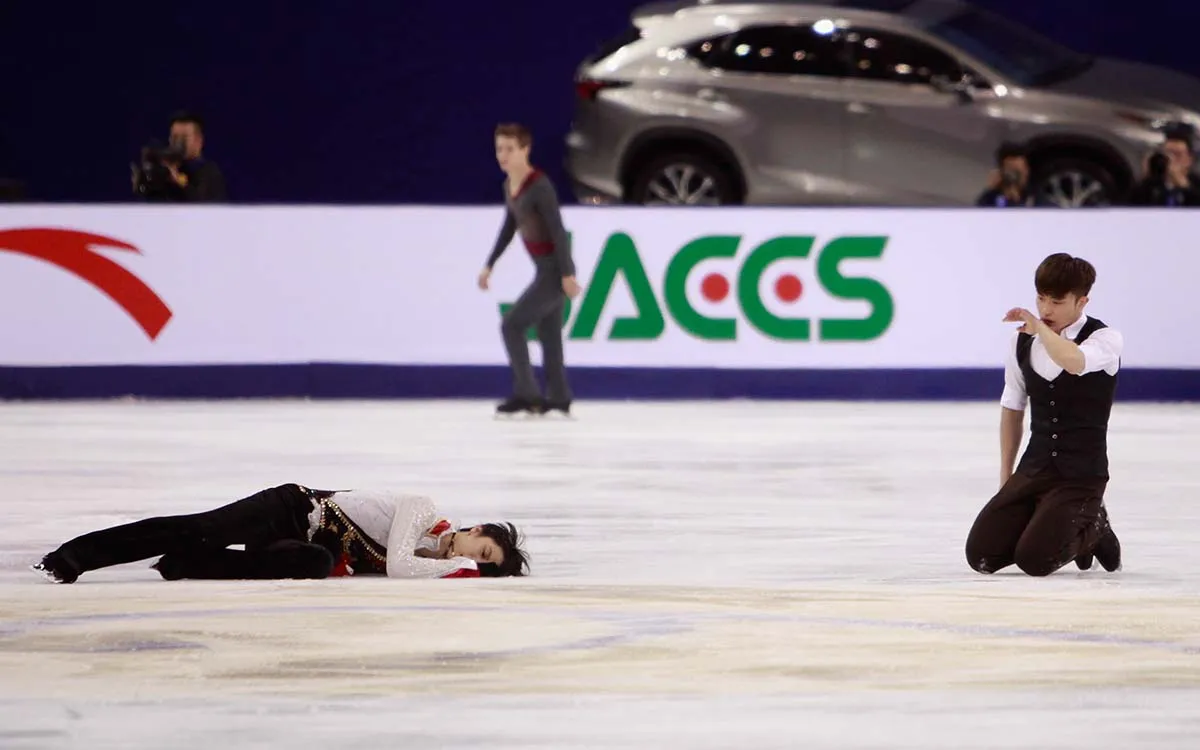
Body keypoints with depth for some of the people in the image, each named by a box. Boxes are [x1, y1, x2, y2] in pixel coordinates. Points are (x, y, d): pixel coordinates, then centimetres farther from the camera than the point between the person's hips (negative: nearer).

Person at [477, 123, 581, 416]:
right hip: (544, 270, 9)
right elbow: (509, 228, 19)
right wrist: (489, 265, 19)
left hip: (554, 270, -9)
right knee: (548, 334, 14)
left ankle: (526, 393, -6)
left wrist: (567, 274, -22)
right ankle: (559, 397, 21)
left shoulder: (539, 186, -19)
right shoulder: (510, 185, 7)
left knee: (511, 325, -10)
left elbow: (557, 230, -20)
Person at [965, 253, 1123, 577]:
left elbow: (1074, 362, -36)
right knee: (981, 555, -9)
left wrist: (1039, 327, -24)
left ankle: (1091, 526, 11)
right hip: (1033, 469, 5)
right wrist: (1006, 476, 15)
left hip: (1081, 476, -5)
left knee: (1034, 560, -21)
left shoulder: (1106, 339, -11)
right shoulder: (1023, 341, 3)